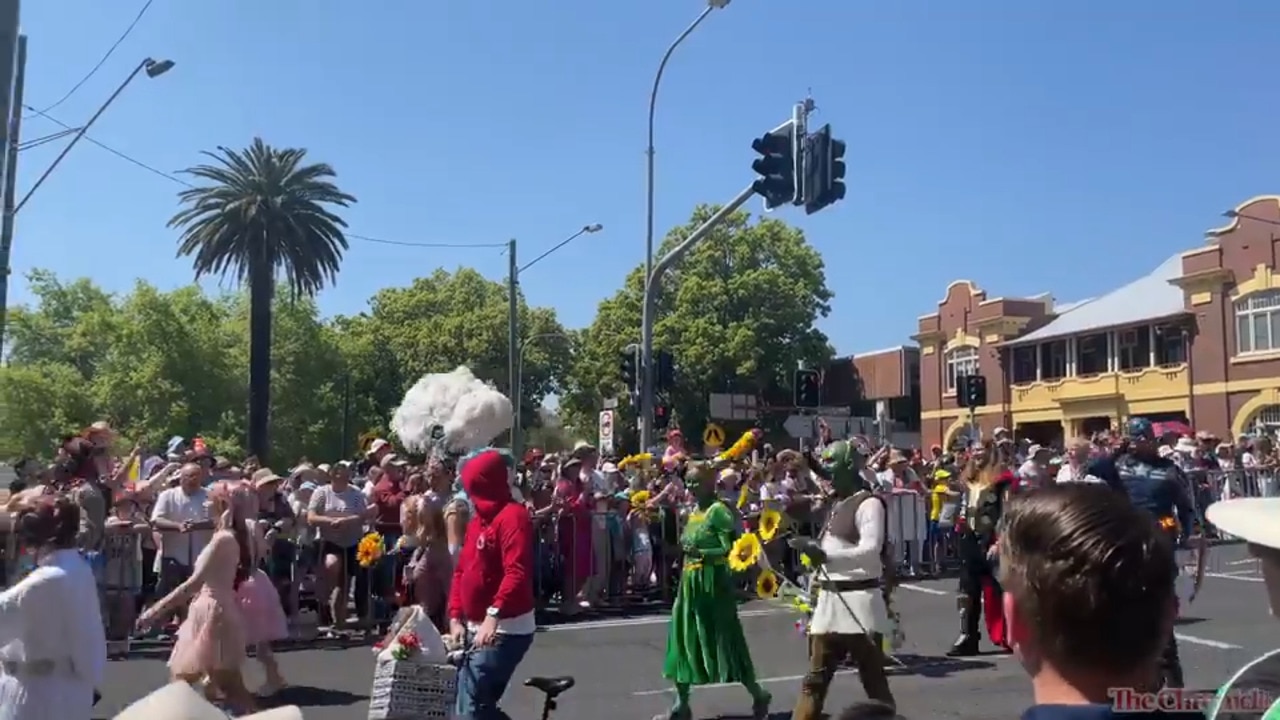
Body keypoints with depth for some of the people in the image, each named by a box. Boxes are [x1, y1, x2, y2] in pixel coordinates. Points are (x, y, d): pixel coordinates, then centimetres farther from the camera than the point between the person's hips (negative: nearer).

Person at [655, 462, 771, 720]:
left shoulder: (718, 510, -13)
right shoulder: (693, 512, 12)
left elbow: (731, 549, -21)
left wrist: (700, 553, -29)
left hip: (712, 582, -9)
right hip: (691, 582, 9)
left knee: (725, 641, -2)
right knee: (684, 640, 9)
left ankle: (758, 696, 15)